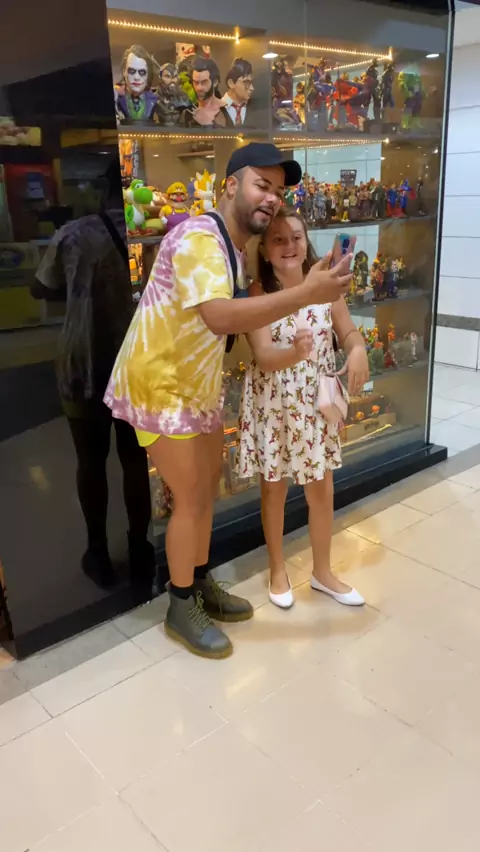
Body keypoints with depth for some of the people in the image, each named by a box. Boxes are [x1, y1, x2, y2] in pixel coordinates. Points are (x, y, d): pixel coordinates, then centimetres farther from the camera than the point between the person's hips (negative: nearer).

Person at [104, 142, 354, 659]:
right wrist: (304, 295, -41)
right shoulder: (199, 238, -22)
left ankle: (202, 586, 34)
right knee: (191, 498, -2)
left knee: (207, 488, 16)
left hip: (196, 384, 10)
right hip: (158, 384, -9)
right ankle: (181, 610, 18)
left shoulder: (237, 248, 11)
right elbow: (218, 317, -38)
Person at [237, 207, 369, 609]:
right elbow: (263, 357, -22)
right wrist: (294, 353, -44)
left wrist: (358, 350, -22)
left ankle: (323, 571, 34)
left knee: (322, 489, 12)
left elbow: (349, 332, 2)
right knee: (274, 487, 12)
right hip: (273, 404, -3)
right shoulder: (258, 294, -14)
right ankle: (278, 569, 34)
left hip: (317, 402, 3)